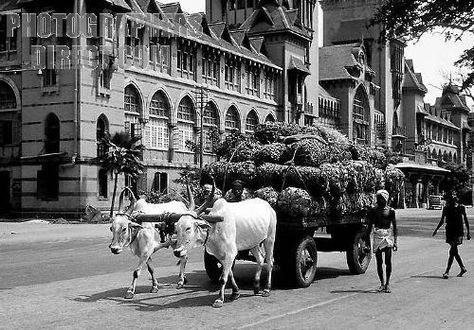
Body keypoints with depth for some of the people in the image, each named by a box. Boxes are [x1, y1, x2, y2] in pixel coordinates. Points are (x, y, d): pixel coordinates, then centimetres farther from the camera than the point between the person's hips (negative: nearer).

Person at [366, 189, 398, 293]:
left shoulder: (390, 211, 3)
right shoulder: (373, 210, 7)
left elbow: (394, 227, 6)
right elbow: (370, 226, 11)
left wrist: (395, 241, 0)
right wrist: (368, 240, 7)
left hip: (388, 236, -1)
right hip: (377, 237, 2)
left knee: (388, 261, -8)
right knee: (379, 262, 3)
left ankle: (387, 284, -1)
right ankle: (382, 283, 14)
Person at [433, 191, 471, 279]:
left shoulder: (461, 208, -3)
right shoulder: (446, 208, 3)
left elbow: (465, 220, 6)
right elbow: (442, 221, 12)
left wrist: (468, 232, 7)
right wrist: (436, 230, 3)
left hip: (458, 231, -4)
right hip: (450, 231, 4)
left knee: (452, 251, -13)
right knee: (454, 251, 10)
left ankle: (447, 271, -12)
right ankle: (463, 268, 27)